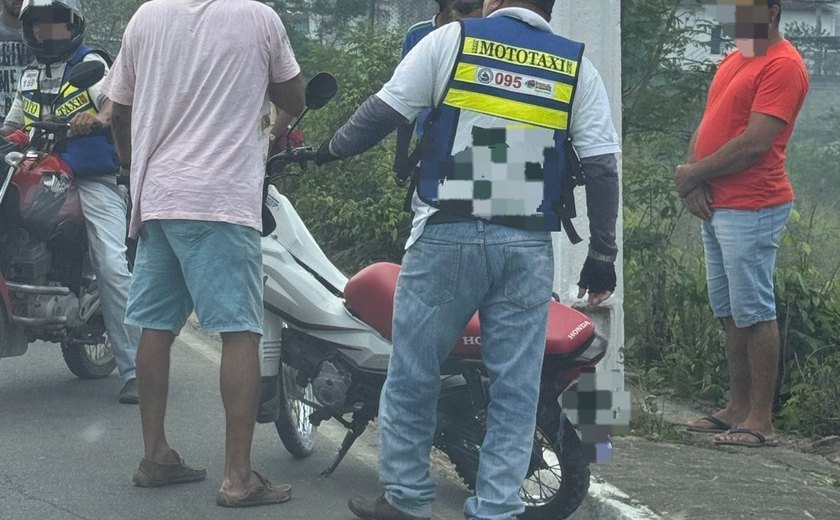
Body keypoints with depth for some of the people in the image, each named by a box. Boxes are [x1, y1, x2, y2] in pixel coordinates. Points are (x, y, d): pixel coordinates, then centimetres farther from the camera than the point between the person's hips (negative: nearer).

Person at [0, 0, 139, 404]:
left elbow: (116, 98, -16)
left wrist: (99, 117, -38)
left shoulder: (90, 63, 3)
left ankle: (135, 370, -17)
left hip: (92, 178, -6)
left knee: (113, 268, -17)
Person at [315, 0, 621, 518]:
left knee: (413, 372, 11)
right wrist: (602, 255, 6)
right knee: (515, 387, 6)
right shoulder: (578, 67, 5)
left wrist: (330, 151, 17)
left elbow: (383, 112, 0)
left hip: (448, 236, -2)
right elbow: (603, 166, 0)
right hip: (529, 246, 2)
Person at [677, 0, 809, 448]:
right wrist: (694, 181, -2)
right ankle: (738, 407, 20)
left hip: (752, 209, -9)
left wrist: (693, 174, -10)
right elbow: (708, 125, 16)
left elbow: (754, 143, -19)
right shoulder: (734, 60, 18)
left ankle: (760, 420, -2)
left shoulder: (782, 65, -13)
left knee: (754, 313, -6)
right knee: (729, 312, 13)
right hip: (715, 206, 9)